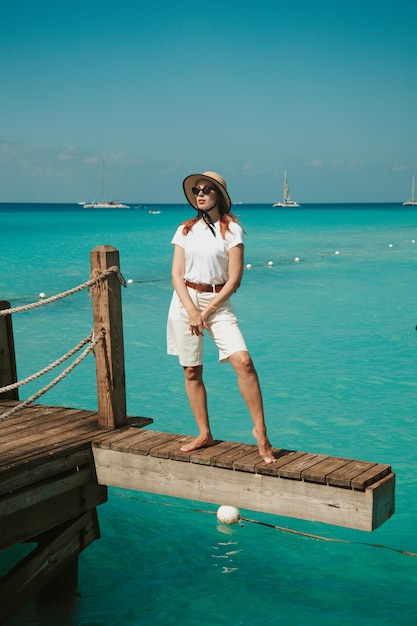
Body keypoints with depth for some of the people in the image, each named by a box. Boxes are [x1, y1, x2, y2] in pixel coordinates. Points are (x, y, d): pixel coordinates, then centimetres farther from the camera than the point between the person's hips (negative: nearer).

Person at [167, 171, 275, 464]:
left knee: (243, 361, -19)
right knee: (192, 372, 5)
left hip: (218, 302, -3)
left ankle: (260, 430, -8)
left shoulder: (232, 230, -2)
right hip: (185, 301, 3)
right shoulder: (185, 229, 7)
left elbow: (234, 279, -7)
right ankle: (204, 434, 18)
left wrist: (206, 311, -10)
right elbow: (177, 274, 2)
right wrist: (191, 310, -11)